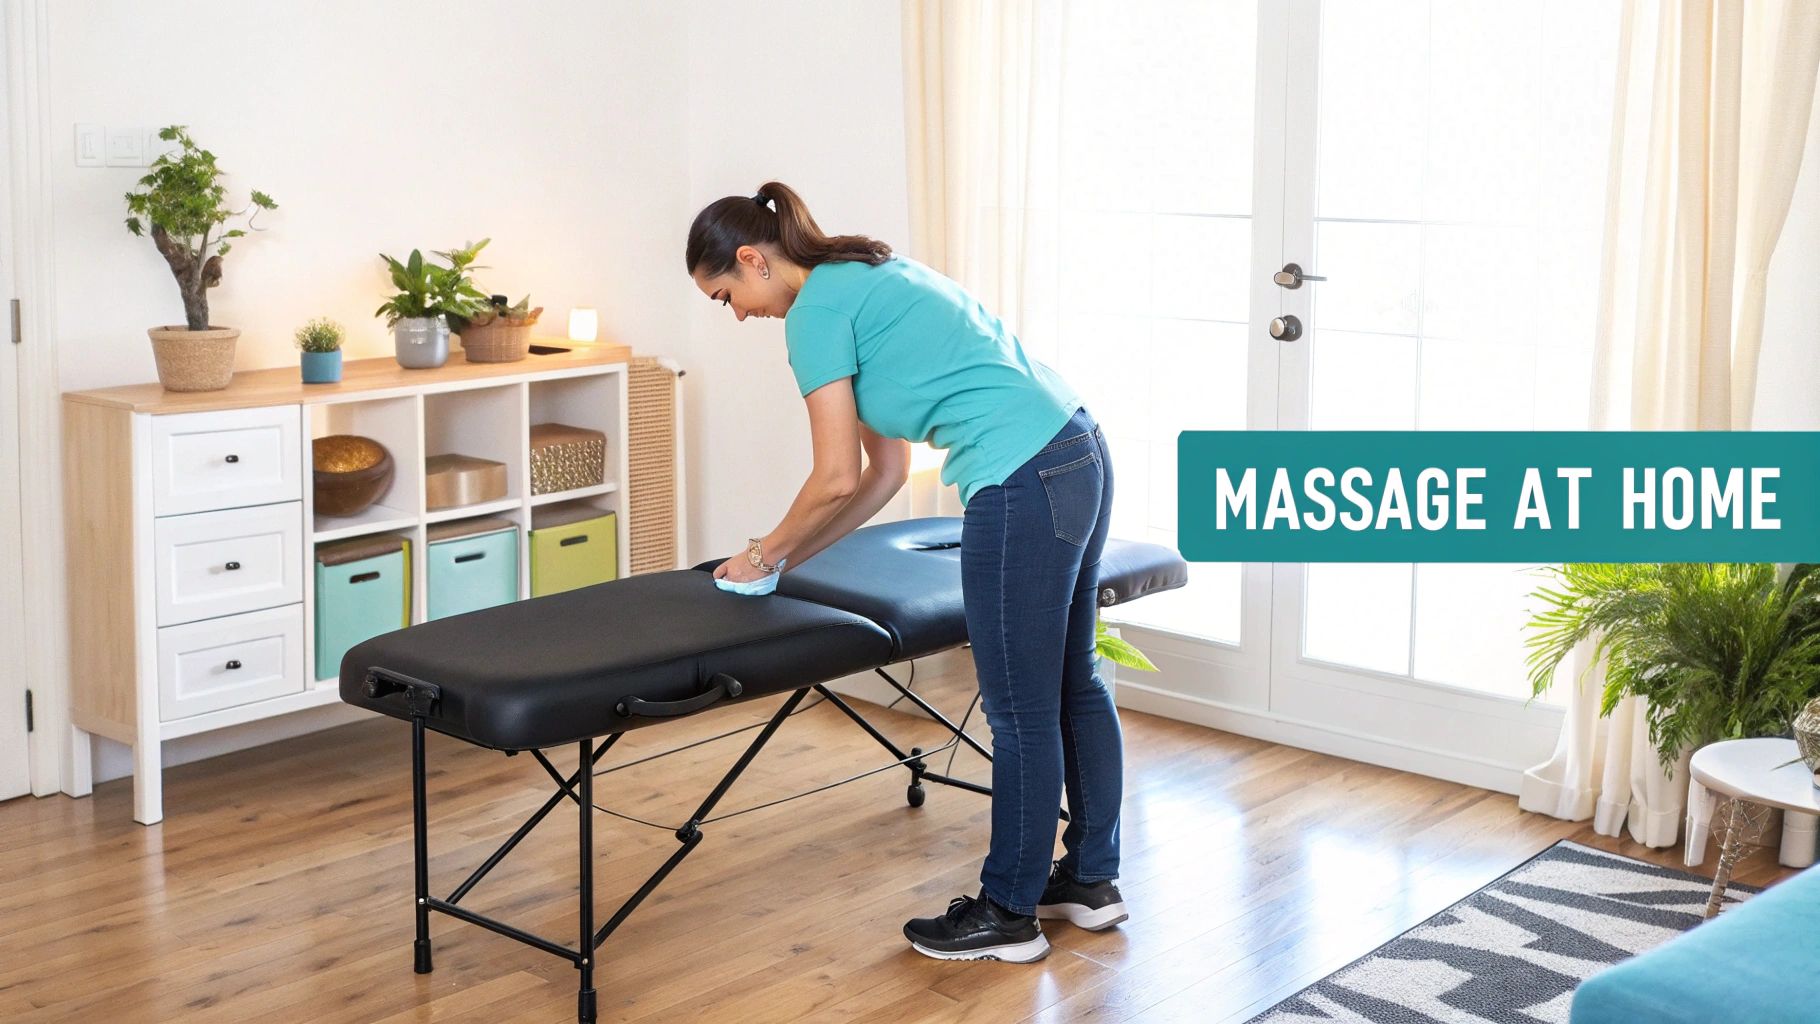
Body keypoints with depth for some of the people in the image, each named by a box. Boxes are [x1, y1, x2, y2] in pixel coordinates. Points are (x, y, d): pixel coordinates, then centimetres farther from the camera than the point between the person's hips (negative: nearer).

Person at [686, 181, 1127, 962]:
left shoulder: (817, 310, -7)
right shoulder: (866, 279, 21)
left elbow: (837, 479, -9)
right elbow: (886, 472, 21)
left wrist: (764, 554, 8)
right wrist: (789, 558, 22)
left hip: (1022, 486, -10)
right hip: (1079, 458, 10)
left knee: (1021, 710, 3)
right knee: (1071, 685, 19)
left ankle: (1009, 913, 17)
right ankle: (1090, 879, 33)